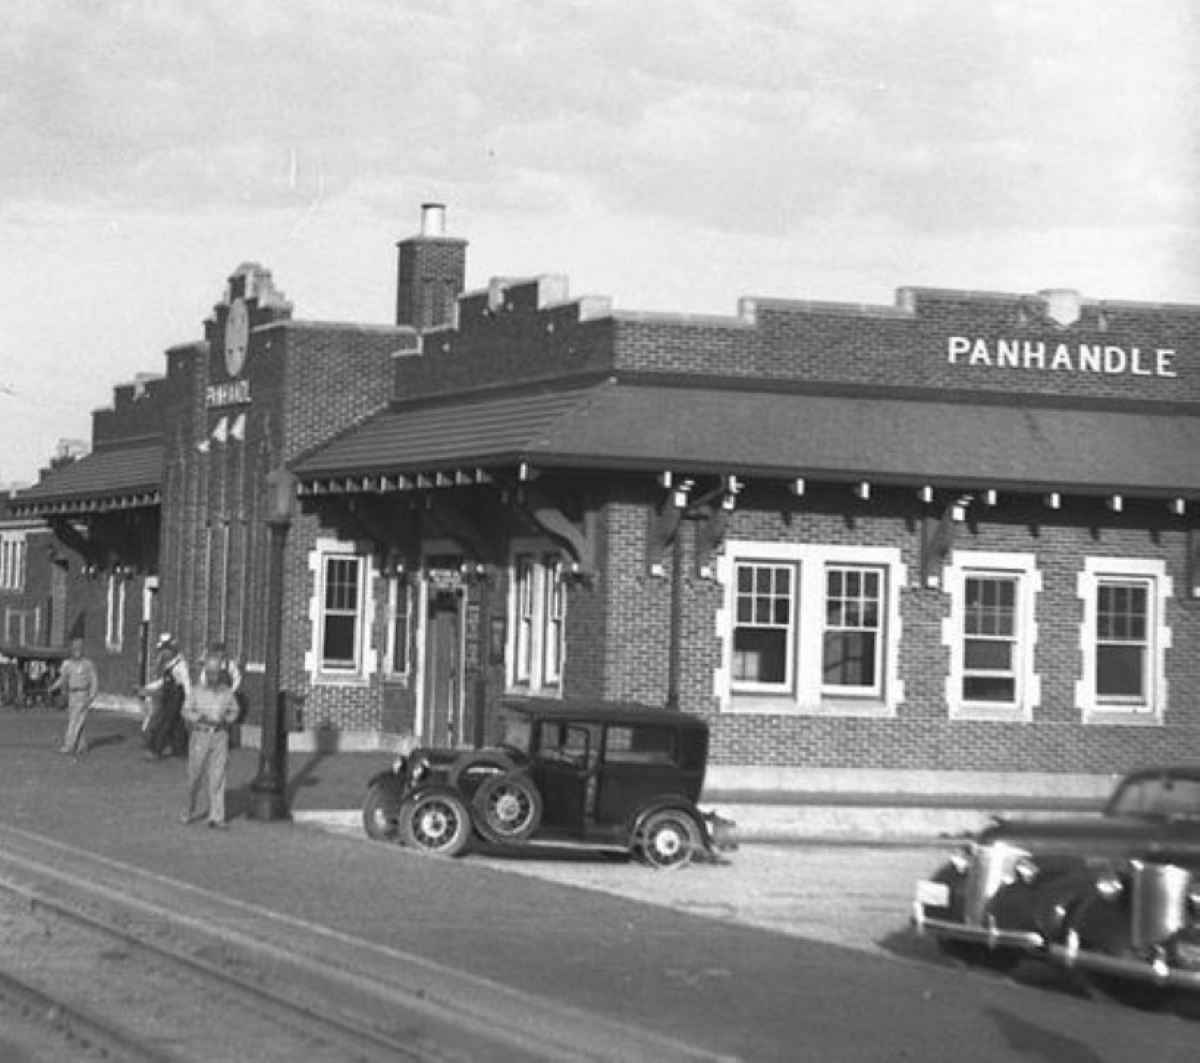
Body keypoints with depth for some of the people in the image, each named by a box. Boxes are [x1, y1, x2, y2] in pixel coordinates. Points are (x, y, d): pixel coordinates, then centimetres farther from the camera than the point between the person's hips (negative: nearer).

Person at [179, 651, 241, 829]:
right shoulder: (197, 691, -2)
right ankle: (192, 811, 27)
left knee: (217, 777, -6)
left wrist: (226, 719, -8)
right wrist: (200, 717, -17)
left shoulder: (227, 692, 1)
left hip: (220, 736, 0)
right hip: (200, 735, 0)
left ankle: (216, 817, -6)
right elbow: (186, 711, 2)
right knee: (195, 777, 7)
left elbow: (234, 711, 13)